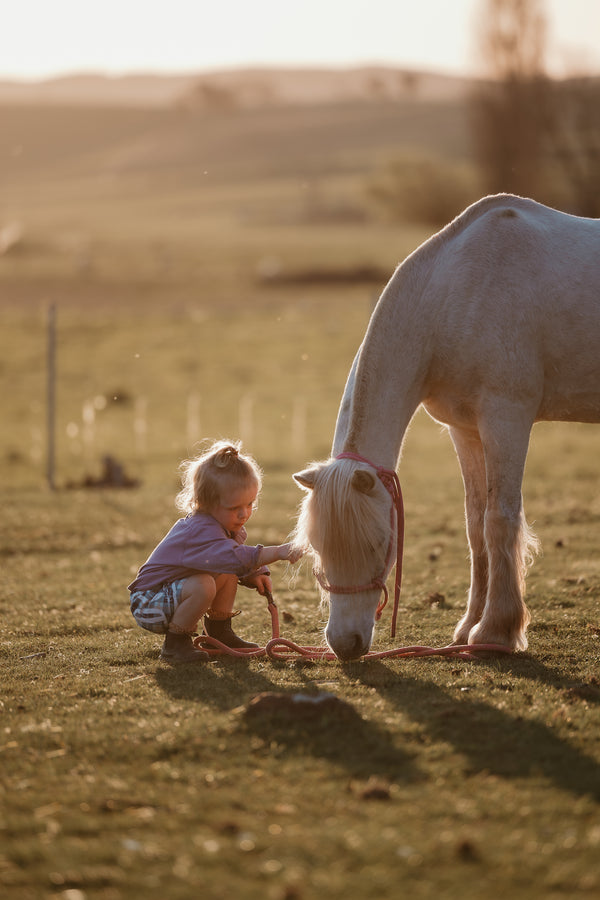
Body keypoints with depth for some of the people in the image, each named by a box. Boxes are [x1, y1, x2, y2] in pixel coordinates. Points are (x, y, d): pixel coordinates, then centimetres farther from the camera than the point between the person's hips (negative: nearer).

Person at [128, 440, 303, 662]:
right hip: (149, 606, -10)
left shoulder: (228, 524, 1)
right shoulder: (201, 531, -32)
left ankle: (219, 632, 16)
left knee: (229, 575, 4)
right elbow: (234, 557, -46)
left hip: (175, 591, 10)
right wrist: (277, 552, -51)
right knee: (204, 585, -33)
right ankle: (175, 644, -16)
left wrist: (255, 576, -3)